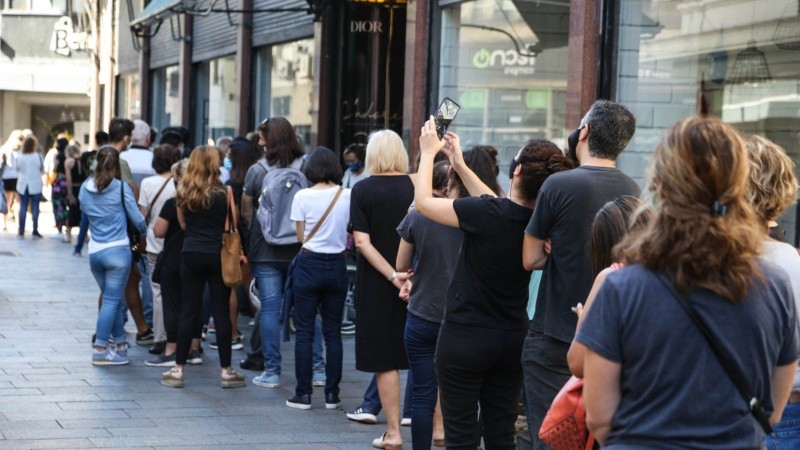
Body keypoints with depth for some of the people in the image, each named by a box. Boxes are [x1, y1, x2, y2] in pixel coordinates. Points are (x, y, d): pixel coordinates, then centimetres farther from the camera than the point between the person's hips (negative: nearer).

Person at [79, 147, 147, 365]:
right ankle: (100, 350, -4)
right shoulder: (121, 188, -7)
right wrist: (145, 232, 15)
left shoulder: (85, 189, 6)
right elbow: (137, 218, -4)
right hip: (117, 251, -5)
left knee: (112, 298, 17)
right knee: (112, 300, -1)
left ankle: (120, 344, 21)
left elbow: (86, 214, 15)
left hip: (94, 251, 5)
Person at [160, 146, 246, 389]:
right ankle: (226, 371, 8)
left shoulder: (183, 193, 1)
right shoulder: (223, 193, -8)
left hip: (191, 255, 3)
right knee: (221, 312, 3)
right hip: (218, 255, -2)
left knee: (189, 311, 7)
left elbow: (183, 224, 9)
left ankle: (178, 370, 9)